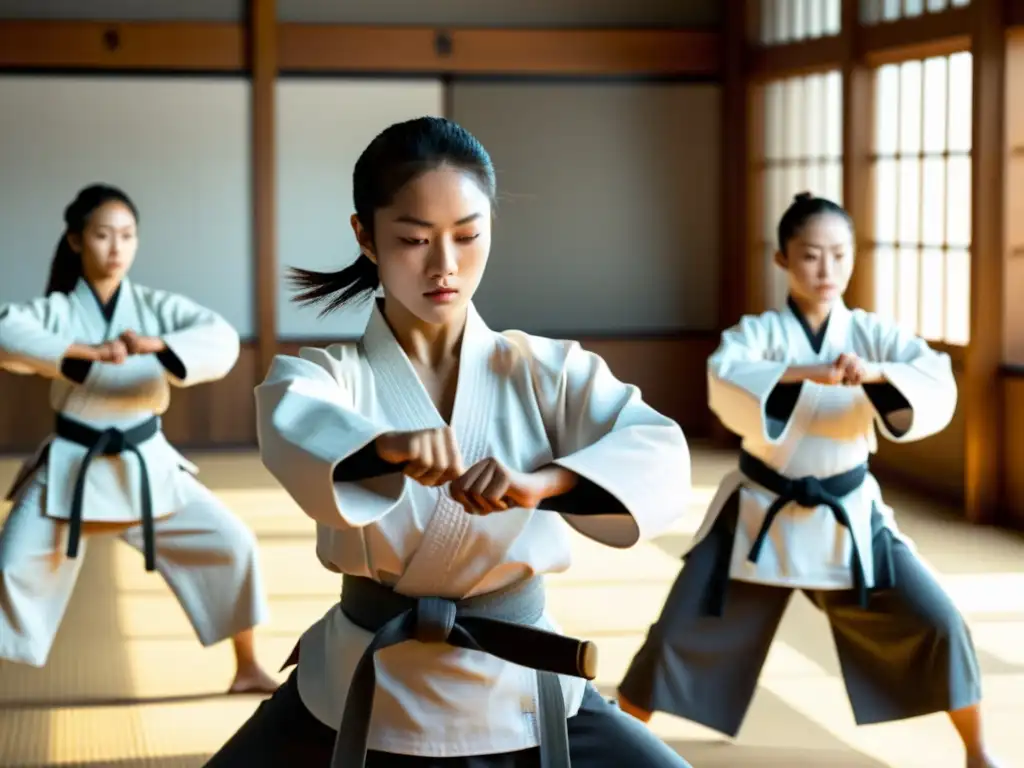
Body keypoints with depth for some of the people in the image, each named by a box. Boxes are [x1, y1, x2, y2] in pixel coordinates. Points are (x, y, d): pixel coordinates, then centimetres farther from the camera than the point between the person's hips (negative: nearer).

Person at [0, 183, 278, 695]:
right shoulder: (57, 310, -8)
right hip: (71, 467, -2)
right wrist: (88, 351, -38)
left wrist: (156, 344, -37)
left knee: (231, 543, -2)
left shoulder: (157, 307, -3)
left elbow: (222, 340, -19)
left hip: (147, 465, 2)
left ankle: (247, 668, 15)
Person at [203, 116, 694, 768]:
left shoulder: (546, 370, -2)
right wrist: (388, 446, -51)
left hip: (521, 690, 1)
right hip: (360, 696, 0)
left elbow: (659, 458, -19)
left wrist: (543, 481, -38)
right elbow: (298, 433, -29)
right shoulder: (322, 376, -5)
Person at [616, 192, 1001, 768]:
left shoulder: (873, 333, -5)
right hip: (762, 514, -1)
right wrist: (806, 373, -48)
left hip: (848, 516, 1)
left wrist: (876, 374, -40)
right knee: (681, 633, 0)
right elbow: (726, 381, -33)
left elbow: (938, 389, -21)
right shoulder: (758, 331, -10)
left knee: (938, 623, -5)